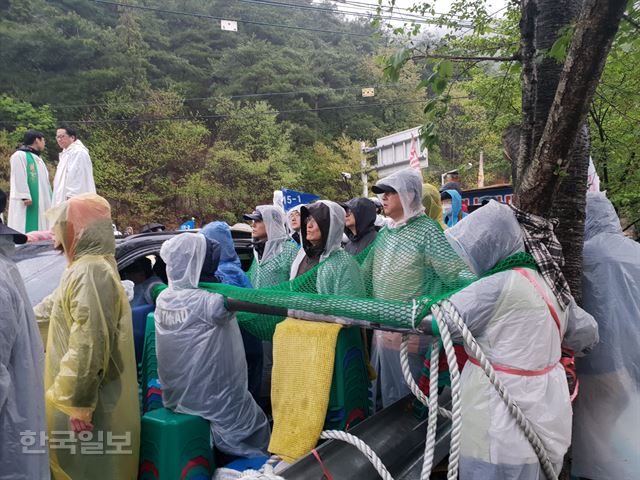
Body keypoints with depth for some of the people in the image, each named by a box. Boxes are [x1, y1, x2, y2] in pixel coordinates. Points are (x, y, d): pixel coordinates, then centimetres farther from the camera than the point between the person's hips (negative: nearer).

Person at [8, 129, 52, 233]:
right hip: (26, 201, -9)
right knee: (26, 228, -10)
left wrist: (49, 199, 16)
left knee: (39, 227, 6)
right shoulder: (19, 155, -5)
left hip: (40, 201, 9)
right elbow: (19, 178, -15)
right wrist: (25, 196, -22)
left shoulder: (37, 158, 22)